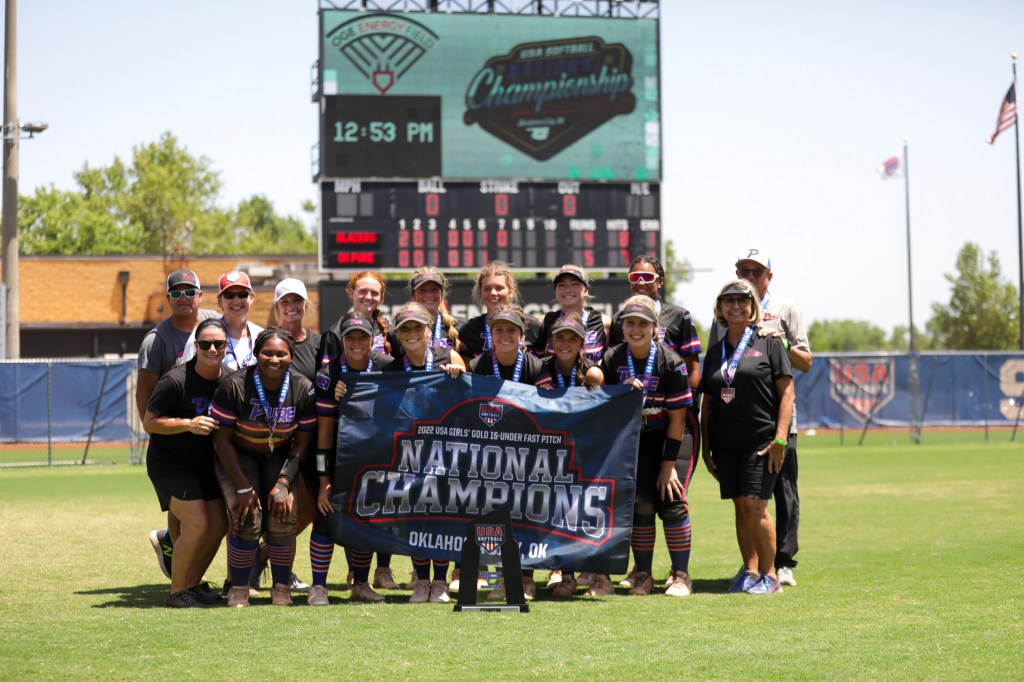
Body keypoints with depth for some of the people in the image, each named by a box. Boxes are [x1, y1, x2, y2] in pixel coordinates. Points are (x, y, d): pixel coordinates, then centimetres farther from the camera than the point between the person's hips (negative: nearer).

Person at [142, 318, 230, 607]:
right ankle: (176, 592, -4)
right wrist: (188, 424, -28)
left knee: (219, 524, 1)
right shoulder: (175, 380, -21)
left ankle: (191, 585, 18)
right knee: (197, 522, -18)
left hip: (205, 464, 7)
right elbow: (149, 423, -17)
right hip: (169, 464, -7)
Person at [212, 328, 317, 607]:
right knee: (248, 520, -20)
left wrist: (283, 483, -17)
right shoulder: (233, 386, -23)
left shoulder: (303, 389, -15)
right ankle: (238, 589, -3)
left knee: (284, 517, -16)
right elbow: (222, 438, -17)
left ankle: (282, 588, 1)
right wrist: (244, 488, -19)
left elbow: (302, 442, -6)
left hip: (279, 457, 2)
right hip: (238, 457, -2)